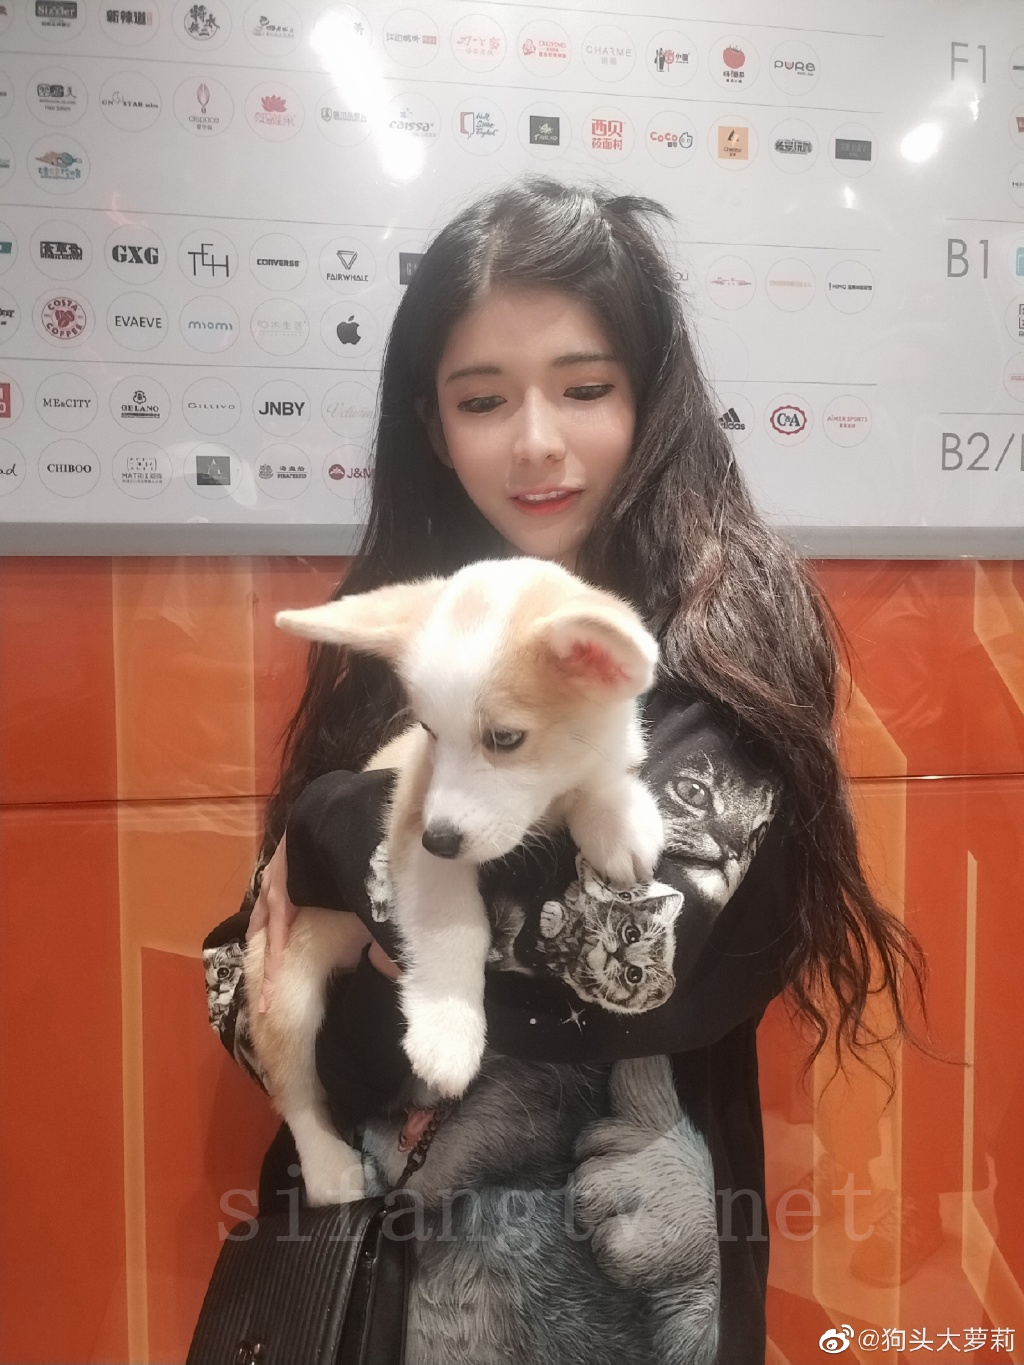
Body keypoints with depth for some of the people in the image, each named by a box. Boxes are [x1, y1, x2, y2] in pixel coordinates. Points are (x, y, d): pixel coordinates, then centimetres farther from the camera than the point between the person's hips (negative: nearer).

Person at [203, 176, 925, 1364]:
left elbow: (645, 947, -26)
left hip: (614, 1220, -3)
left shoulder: (725, 622, -15)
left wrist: (344, 833, -18)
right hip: (380, 1204, 4)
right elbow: (265, 939, 1)